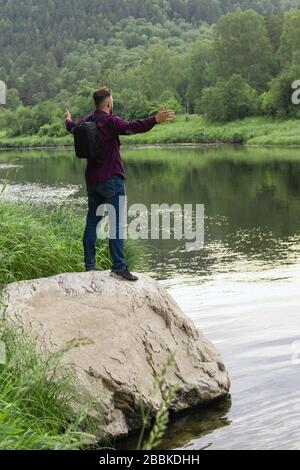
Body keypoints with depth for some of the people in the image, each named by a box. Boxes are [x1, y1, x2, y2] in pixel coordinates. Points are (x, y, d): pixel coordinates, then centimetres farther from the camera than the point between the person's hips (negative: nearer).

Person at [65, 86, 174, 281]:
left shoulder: (86, 121, 10)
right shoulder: (111, 121, -12)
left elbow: (72, 127, 32)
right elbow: (131, 127, -30)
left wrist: (69, 120, 54)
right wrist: (155, 120, -37)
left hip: (92, 180, 8)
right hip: (111, 179, -8)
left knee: (92, 221, 13)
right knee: (117, 223, -7)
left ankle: (90, 265, 17)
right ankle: (119, 267, -11)